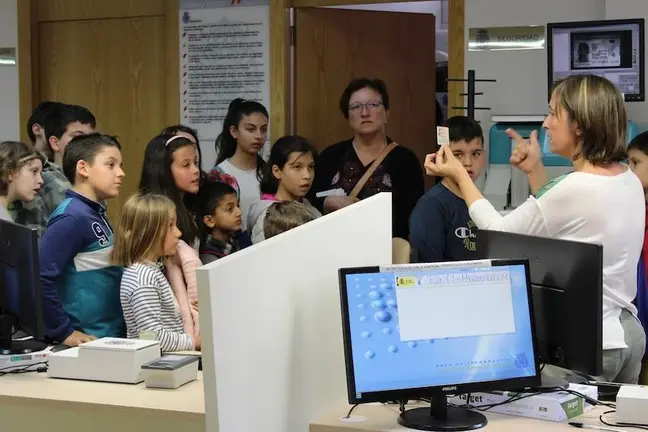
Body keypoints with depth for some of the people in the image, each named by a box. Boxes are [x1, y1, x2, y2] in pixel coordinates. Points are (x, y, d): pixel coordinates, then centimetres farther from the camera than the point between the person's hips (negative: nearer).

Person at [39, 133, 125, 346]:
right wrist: (63, 331, -20)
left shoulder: (96, 215, 10)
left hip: (111, 337, 9)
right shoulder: (73, 217, -17)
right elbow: (40, 277, -24)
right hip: (87, 341, -9)